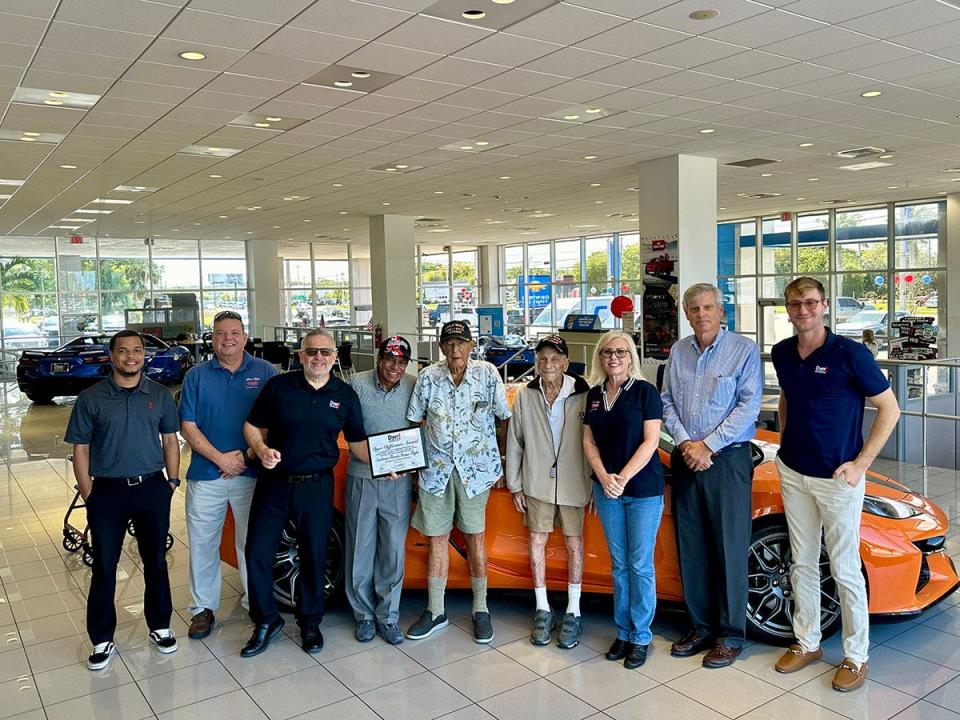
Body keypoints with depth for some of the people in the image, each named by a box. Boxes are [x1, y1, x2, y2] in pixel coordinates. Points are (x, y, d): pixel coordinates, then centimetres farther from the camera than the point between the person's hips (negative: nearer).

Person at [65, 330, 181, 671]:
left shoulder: (160, 395, 3)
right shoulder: (91, 398, -2)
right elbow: (80, 450, 0)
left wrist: (172, 482, 2)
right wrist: (88, 495, -4)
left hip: (152, 488, 1)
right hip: (108, 490, -1)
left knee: (156, 562, 12)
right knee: (104, 568, 6)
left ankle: (160, 626, 28)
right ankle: (102, 640, 19)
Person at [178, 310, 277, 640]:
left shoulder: (265, 372, 2)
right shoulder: (197, 375, 4)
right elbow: (188, 426, 0)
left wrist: (246, 456, -12)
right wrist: (220, 458, -11)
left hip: (252, 473, -1)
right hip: (206, 474, 1)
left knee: (252, 541, 8)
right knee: (202, 543, 8)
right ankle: (203, 607, 22)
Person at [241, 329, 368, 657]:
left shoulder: (345, 395, 2)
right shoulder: (278, 386, -3)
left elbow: (357, 442, 8)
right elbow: (252, 426, 4)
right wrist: (262, 449, -17)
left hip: (317, 486, 1)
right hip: (274, 481, 0)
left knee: (314, 556, 10)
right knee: (257, 552, 3)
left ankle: (310, 623, 29)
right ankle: (266, 620, 23)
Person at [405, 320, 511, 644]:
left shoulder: (487, 374, -6)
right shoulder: (428, 377, -2)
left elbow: (506, 417, 0)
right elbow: (413, 422, 5)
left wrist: (506, 460, 0)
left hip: (475, 468, -1)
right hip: (436, 469, 2)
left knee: (474, 537, 6)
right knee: (437, 538, 8)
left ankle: (481, 610, 20)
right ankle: (435, 612, 21)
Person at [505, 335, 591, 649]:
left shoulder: (583, 395, -10)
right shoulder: (525, 396, -4)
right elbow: (514, 442, 3)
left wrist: (595, 485, -5)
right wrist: (515, 485, 4)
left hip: (573, 484, -2)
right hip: (537, 483, 2)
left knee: (574, 544, 9)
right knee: (537, 542, 8)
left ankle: (573, 612, 23)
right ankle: (543, 611, 23)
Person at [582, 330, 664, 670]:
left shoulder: (645, 391, -6)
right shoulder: (594, 394, 8)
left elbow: (650, 441, -10)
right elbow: (589, 441, 7)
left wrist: (623, 477, -18)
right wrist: (604, 477, -9)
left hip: (644, 488, -4)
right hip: (606, 489, 4)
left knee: (640, 564, 2)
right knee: (619, 563, 12)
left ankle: (640, 636, 14)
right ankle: (622, 631, 22)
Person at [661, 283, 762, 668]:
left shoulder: (744, 349, -4)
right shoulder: (678, 351, 10)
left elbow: (748, 405, -10)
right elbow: (667, 402, 9)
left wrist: (708, 445, -13)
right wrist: (685, 442, -7)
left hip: (727, 460, -5)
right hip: (685, 460, 5)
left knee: (729, 549, 1)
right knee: (691, 548, 10)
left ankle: (730, 635, 13)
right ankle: (701, 626, 24)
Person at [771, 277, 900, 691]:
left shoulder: (849, 353, -14)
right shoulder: (782, 354, 3)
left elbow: (889, 409, -9)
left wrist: (860, 463, -12)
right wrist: (785, 442, 10)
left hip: (838, 478, -5)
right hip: (793, 474, 5)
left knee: (845, 569, 4)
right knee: (802, 563, 15)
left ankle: (856, 657, 20)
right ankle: (807, 642, 30)